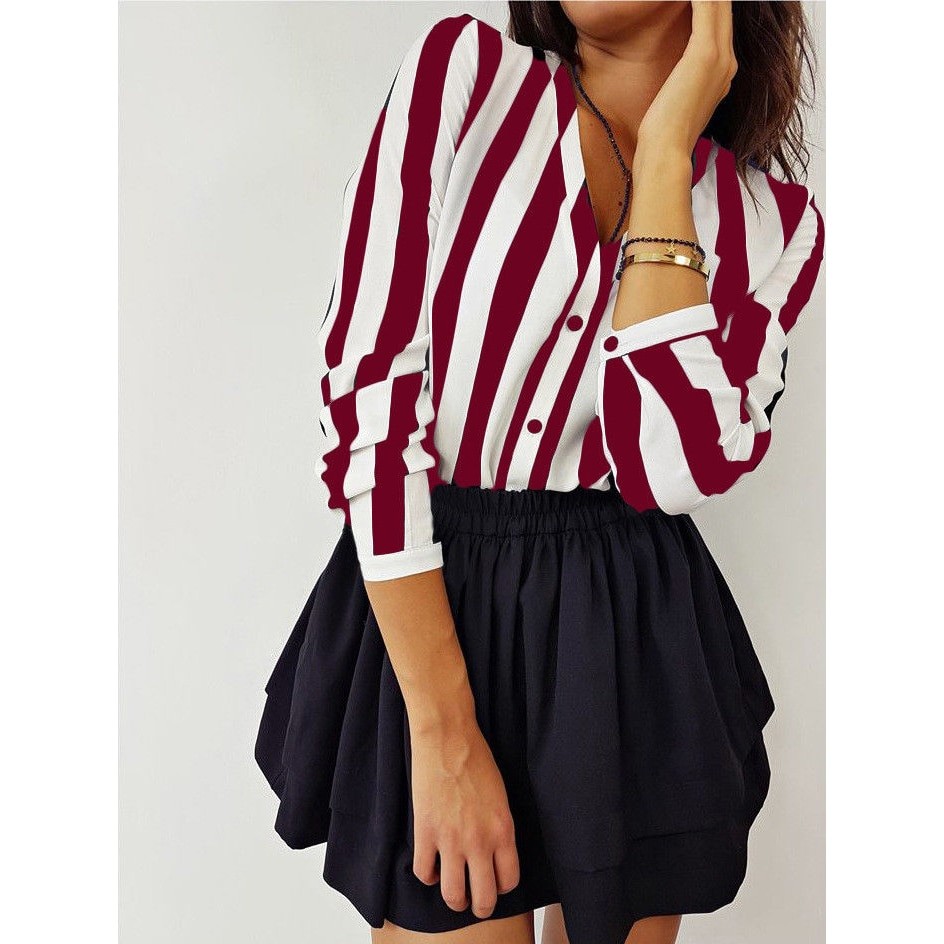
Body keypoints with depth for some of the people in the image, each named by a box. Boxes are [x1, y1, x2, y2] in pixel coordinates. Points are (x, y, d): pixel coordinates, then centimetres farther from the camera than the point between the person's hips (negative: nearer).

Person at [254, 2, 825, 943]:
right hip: (421, 617, -2)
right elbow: (367, 392, -13)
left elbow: (675, 467, -16)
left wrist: (664, 153, -11)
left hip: (636, 647, 3)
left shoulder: (774, 220, 2)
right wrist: (443, 728, -16)